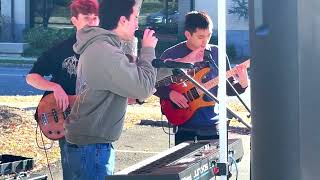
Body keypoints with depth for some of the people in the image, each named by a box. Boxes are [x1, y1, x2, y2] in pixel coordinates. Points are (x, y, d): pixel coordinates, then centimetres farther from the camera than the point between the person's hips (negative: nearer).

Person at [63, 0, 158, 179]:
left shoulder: (97, 45, 12)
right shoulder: (105, 52, -22)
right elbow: (144, 87, -20)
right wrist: (148, 50, -8)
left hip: (88, 142, 10)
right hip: (91, 147, -10)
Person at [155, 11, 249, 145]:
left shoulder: (217, 54, 4)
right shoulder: (171, 55, -4)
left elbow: (228, 87, 9)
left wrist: (242, 84, -11)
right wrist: (170, 93, -15)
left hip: (214, 127, 2)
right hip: (185, 127, -2)